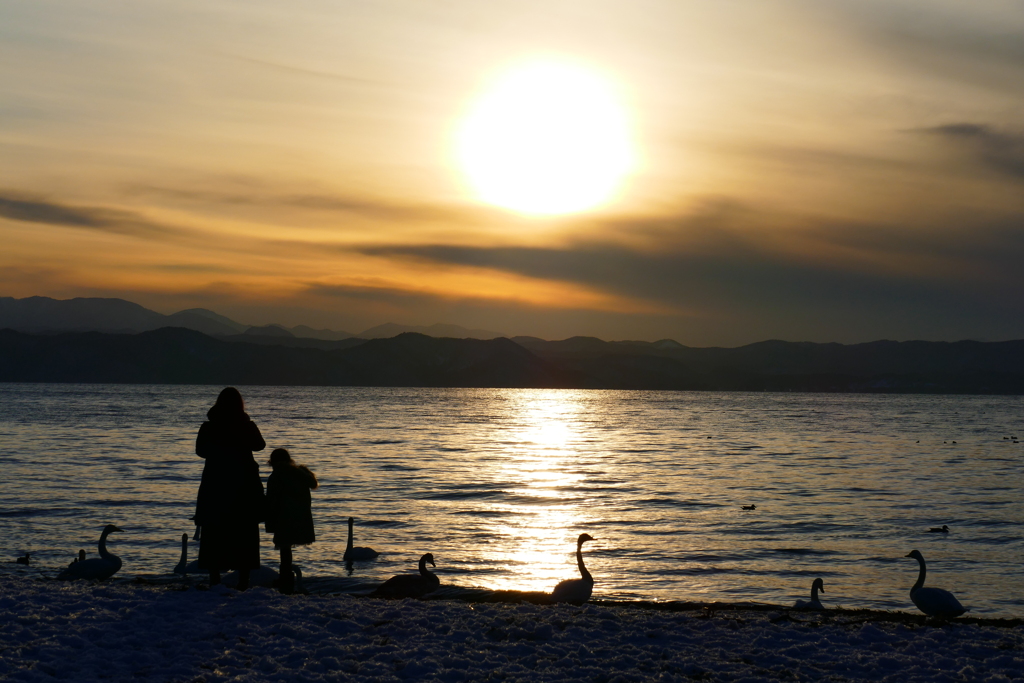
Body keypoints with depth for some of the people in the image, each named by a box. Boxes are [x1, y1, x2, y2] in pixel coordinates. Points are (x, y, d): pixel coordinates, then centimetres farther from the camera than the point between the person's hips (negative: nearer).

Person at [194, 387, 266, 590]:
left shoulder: (208, 428, -5)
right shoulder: (248, 426, -6)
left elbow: (200, 450, 11)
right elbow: (260, 445, 12)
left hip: (215, 485, 0)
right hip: (244, 486, 0)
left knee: (214, 535, 8)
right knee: (245, 535, 7)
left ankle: (214, 580, 5)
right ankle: (243, 581, 5)